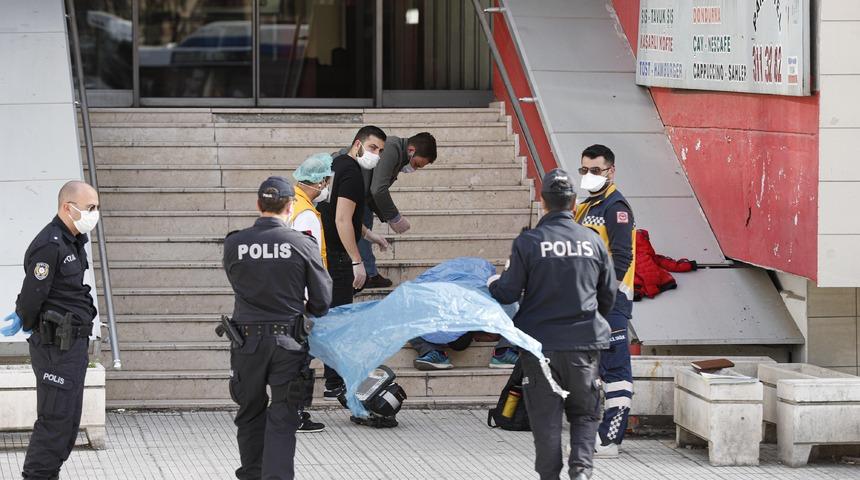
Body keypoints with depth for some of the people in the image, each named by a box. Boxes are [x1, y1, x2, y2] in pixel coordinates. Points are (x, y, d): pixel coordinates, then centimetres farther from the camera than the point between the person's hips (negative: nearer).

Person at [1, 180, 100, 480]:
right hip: (56, 346, -10)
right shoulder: (49, 245, -19)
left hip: (74, 345, 10)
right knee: (55, 420, -9)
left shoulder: (74, 242, 13)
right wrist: (26, 323, 0)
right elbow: (34, 293, -16)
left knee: (69, 421, 13)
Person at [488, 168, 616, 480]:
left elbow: (509, 293, -8)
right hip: (584, 341, 2)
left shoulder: (528, 242, -10)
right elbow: (608, 295, 10)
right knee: (584, 412, 13)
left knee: (546, 417, 7)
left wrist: (494, 284, 15)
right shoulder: (593, 241, 0)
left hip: (541, 341, -2)